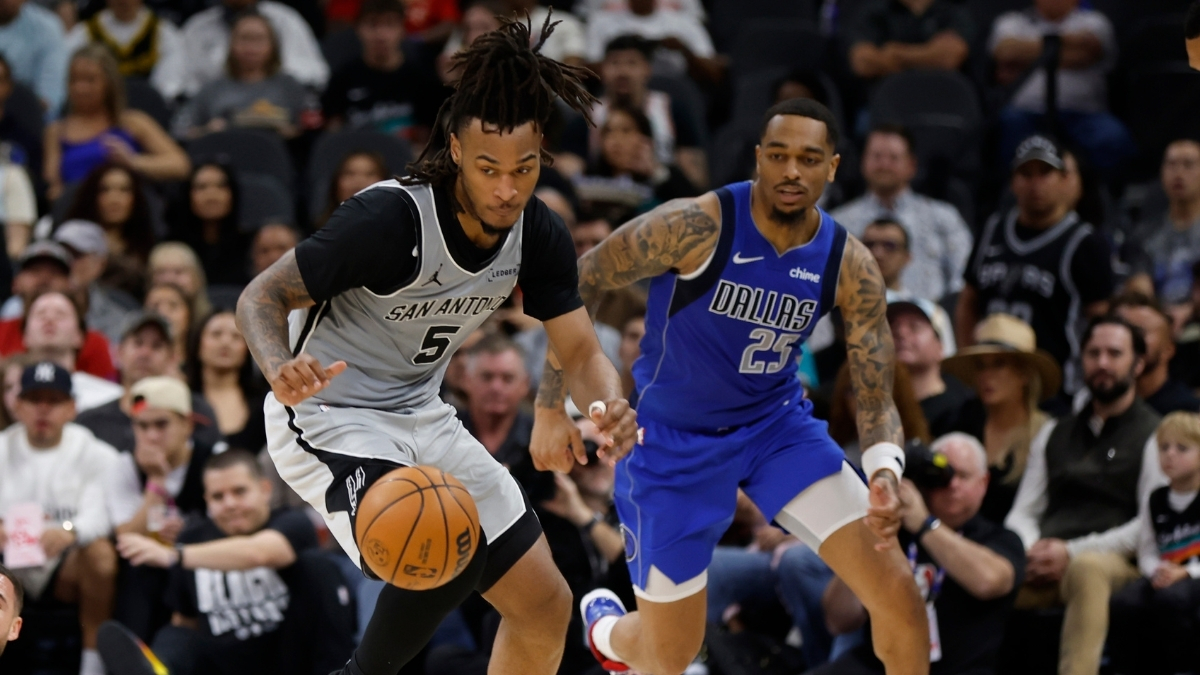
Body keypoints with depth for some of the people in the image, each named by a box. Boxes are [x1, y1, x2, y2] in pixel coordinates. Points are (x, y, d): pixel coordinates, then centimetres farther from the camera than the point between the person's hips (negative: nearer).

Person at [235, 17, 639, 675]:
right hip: (329, 418, -7)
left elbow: (580, 352, -2)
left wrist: (610, 408, -26)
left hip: (420, 416, 7)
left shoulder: (539, 235, -7)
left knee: (545, 605, 4)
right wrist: (282, 370, -44)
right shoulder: (390, 217, -26)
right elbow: (261, 297, -22)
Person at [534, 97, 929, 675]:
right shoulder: (697, 226, -25)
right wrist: (551, 407, -16)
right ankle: (606, 627, 44)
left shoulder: (851, 268, -14)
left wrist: (886, 475, -33)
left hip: (776, 421, 3)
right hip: (675, 437, -3)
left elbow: (875, 401, -11)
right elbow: (576, 284, -15)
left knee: (897, 593, -13)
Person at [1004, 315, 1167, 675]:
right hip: (1046, 566, 4)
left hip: (1116, 564, -4)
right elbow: (1024, 511, 22)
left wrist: (1072, 552, -11)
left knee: (1087, 569, -41)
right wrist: (1030, 553, -3)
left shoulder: (1154, 436, 9)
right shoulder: (1054, 434, 27)